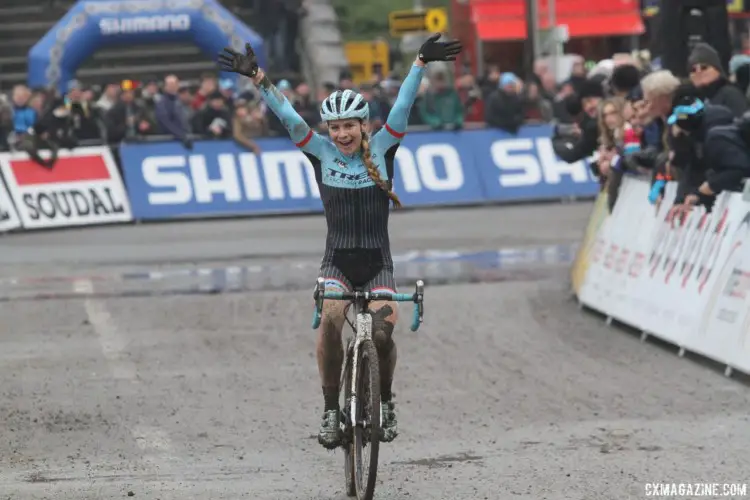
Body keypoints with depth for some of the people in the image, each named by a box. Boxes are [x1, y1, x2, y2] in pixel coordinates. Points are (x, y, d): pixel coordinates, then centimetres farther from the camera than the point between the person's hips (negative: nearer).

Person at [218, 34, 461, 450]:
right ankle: (331, 408, -17)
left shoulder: (381, 149, 0)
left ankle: (385, 401, 10)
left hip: (377, 262, 0)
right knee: (331, 319, -27)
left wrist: (421, 63, -22)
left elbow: (402, 107, -11)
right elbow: (287, 115, -9)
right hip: (337, 260, 0)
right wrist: (257, 77, -20)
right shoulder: (321, 153, 0)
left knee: (382, 333, -18)